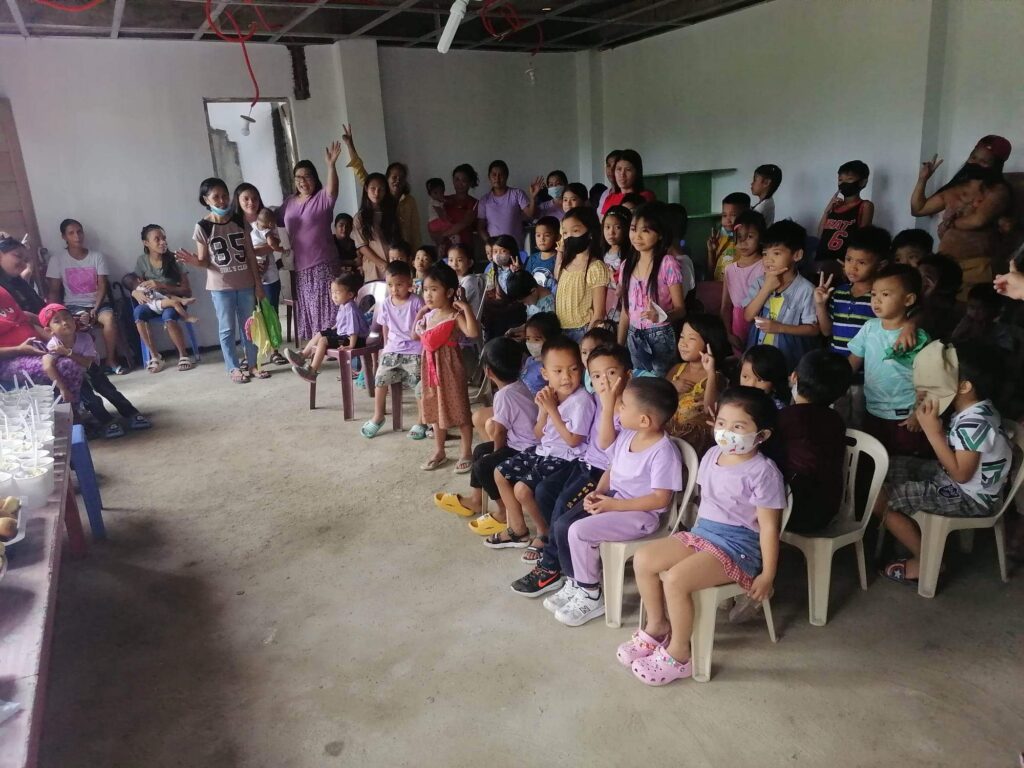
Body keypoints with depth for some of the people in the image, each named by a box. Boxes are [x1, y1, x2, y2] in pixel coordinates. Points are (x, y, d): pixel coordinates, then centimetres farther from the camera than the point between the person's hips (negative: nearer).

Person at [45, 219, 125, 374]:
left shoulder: (97, 256, 3)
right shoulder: (57, 259, 2)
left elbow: (102, 286, -3)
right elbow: (53, 291, 1)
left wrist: (95, 309, -16)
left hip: (98, 303, 1)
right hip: (74, 305, -1)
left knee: (110, 319, -33)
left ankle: (111, 361, -16)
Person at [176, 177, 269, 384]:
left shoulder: (240, 221, 1)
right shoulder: (203, 227, -7)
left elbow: (251, 255, 4)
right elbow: (204, 260, -2)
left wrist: (258, 284, 3)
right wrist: (194, 261, -26)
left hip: (245, 284, 3)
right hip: (220, 286, -2)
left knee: (248, 325, 11)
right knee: (227, 328, 5)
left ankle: (254, 364, 22)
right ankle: (233, 368, 16)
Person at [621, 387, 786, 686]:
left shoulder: (763, 472, -18)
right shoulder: (711, 456, 5)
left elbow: (769, 526, -15)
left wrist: (767, 575, -12)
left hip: (739, 544, -8)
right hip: (702, 532, 8)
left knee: (676, 579, -27)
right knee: (643, 558, -5)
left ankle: (678, 655, -5)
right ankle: (657, 625, 16)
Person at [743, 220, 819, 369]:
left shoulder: (805, 289, -11)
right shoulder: (760, 283, 1)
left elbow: (813, 329, -9)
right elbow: (748, 316, -7)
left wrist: (779, 327, -19)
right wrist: (767, 288, -14)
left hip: (790, 357, -3)